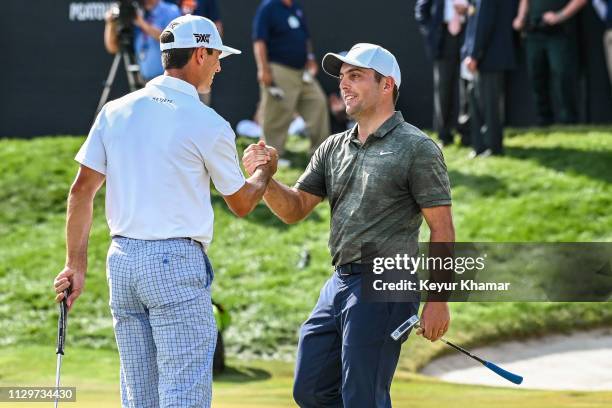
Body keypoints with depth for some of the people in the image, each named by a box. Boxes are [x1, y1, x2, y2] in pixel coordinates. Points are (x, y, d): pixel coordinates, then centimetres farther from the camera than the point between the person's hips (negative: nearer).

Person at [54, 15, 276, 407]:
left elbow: (82, 190, 5)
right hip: (177, 262, -6)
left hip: (122, 260, 6)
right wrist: (264, 172, 28)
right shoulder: (209, 125, -6)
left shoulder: (116, 111, 8)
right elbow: (241, 203, 7)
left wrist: (76, 265, 9)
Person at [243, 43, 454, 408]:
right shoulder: (334, 148, 15)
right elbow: (295, 210, 14)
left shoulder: (417, 148, -6)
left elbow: (442, 229, -9)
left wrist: (438, 301, -15)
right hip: (340, 282, 8)